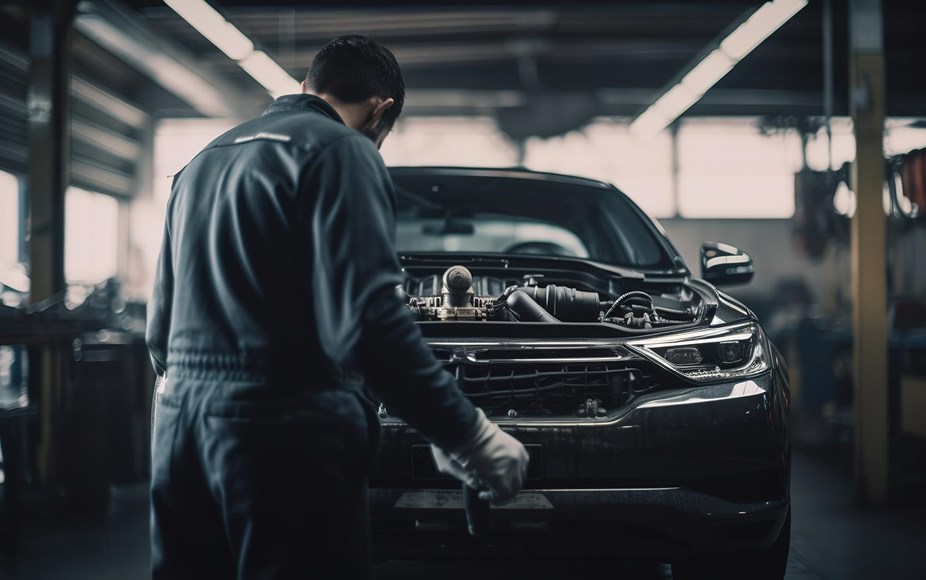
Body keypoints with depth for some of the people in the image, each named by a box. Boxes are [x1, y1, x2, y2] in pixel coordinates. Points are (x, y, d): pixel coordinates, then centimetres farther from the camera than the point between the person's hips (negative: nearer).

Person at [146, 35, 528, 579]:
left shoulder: (202, 163, 22)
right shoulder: (341, 151, -4)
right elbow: (368, 318, -18)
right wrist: (468, 434, -13)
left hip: (180, 429, 8)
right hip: (285, 433, -8)